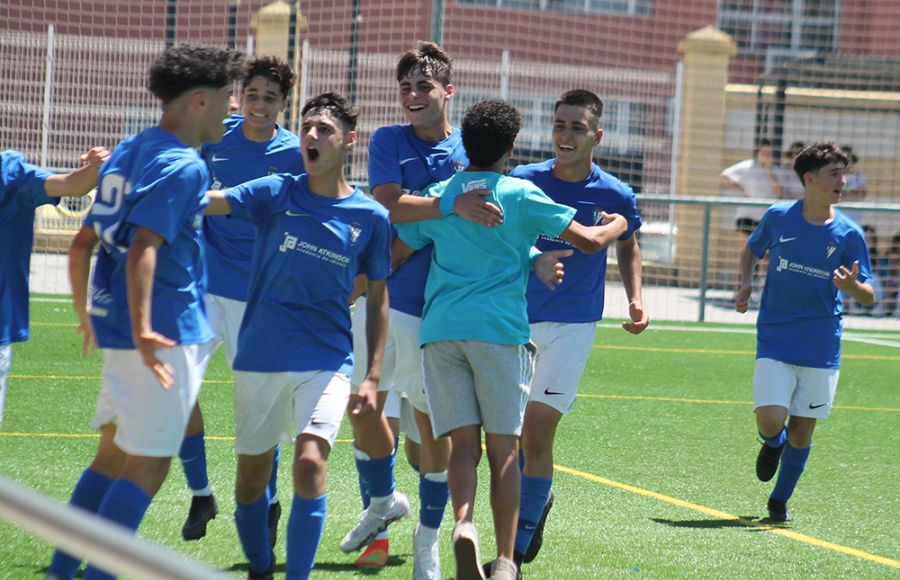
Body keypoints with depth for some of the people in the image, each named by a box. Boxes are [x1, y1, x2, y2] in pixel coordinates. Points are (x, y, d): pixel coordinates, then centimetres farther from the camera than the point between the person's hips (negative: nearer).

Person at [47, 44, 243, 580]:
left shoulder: (129, 152, 14)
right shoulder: (182, 166, -14)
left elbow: (83, 243, 19)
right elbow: (143, 248, -27)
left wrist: (86, 313, 32)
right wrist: (142, 330, -37)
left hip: (113, 320, 9)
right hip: (167, 334, -9)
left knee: (114, 452, 17)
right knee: (148, 464, -4)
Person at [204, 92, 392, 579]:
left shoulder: (370, 216, 1)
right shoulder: (276, 193, -1)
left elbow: (377, 300, 10)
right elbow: (207, 201, -15)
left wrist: (373, 377, 4)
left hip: (327, 360, -1)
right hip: (259, 357, 1)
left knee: (310, 463, -20)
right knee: (251, 477, 9)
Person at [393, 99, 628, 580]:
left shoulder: (437, 197, 11)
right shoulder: (520, 195, 3)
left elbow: (391, 258, 12)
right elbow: (589, 241, 1)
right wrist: (616, 225, 23)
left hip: (440, 329, 2)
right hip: (499, 327, -2)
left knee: (462, 442, 2)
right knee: (503, 449, 3)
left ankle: (463, 523, -25)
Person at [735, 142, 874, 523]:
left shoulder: (848, 235, -4)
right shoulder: (778, 218, -3)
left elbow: (868, 297, -1)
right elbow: (752, 249, 18)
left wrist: (852, 285, -24)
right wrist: (744, 284, 2)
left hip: (821, 347, 1)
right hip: (775, 341, -1)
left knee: (801, 431, 4)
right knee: (770, 421, -14)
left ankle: (779, 502, 25)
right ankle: (773, 444, 24)